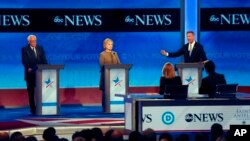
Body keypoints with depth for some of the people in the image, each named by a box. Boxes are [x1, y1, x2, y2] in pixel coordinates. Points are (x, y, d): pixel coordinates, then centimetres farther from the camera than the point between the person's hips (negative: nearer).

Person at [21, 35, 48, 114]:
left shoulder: (40, 48, 11)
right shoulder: (25, 50, 1)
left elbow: (44, 60, 8)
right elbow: (24, 61, -8)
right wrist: (28, 68, -24)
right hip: (30, 74, -2)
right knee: (31, 92, 1)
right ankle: (33, 109, 4)